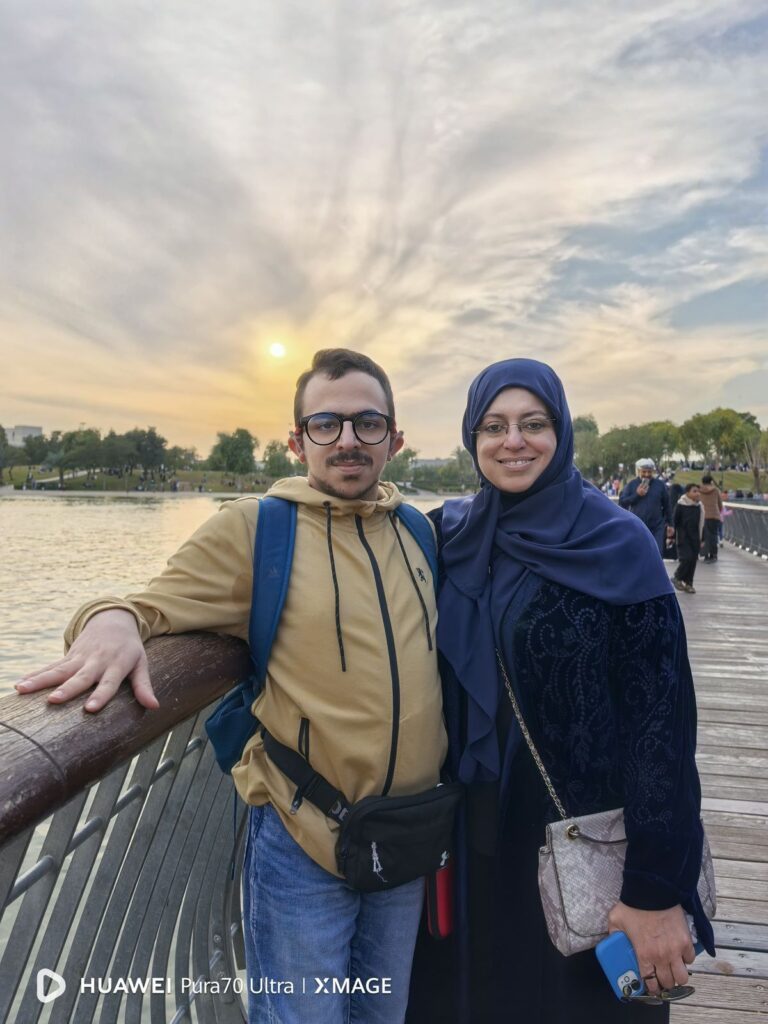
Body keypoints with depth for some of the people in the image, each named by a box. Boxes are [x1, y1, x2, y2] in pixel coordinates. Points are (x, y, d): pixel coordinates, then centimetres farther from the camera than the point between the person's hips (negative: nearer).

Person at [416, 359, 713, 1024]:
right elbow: (437, 683, 6)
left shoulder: (616, 544, -15)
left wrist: (658, 888, -16)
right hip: (480, 829, 4)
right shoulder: (451, 537, -2)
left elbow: (662, 715, -16)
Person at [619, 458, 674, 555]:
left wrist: (669, 524, 8)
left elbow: (667, 506, 9)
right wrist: (636, 495, -13)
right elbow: (622, 502, -2)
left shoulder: (660, 485, 4)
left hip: (657, 528, 0)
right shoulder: (632, 484, 2)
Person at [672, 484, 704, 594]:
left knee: (693, 560, 5)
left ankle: (688, 583, 15)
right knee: (687, 558, -14)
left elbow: (701, 524, 15)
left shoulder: (699, 507, 8)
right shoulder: (680, 505, -8)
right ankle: (677, 578, 7)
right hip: (683, 537, -5)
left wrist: (702, 539, 14)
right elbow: (675, 522, -5)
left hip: (695, 539, 5)